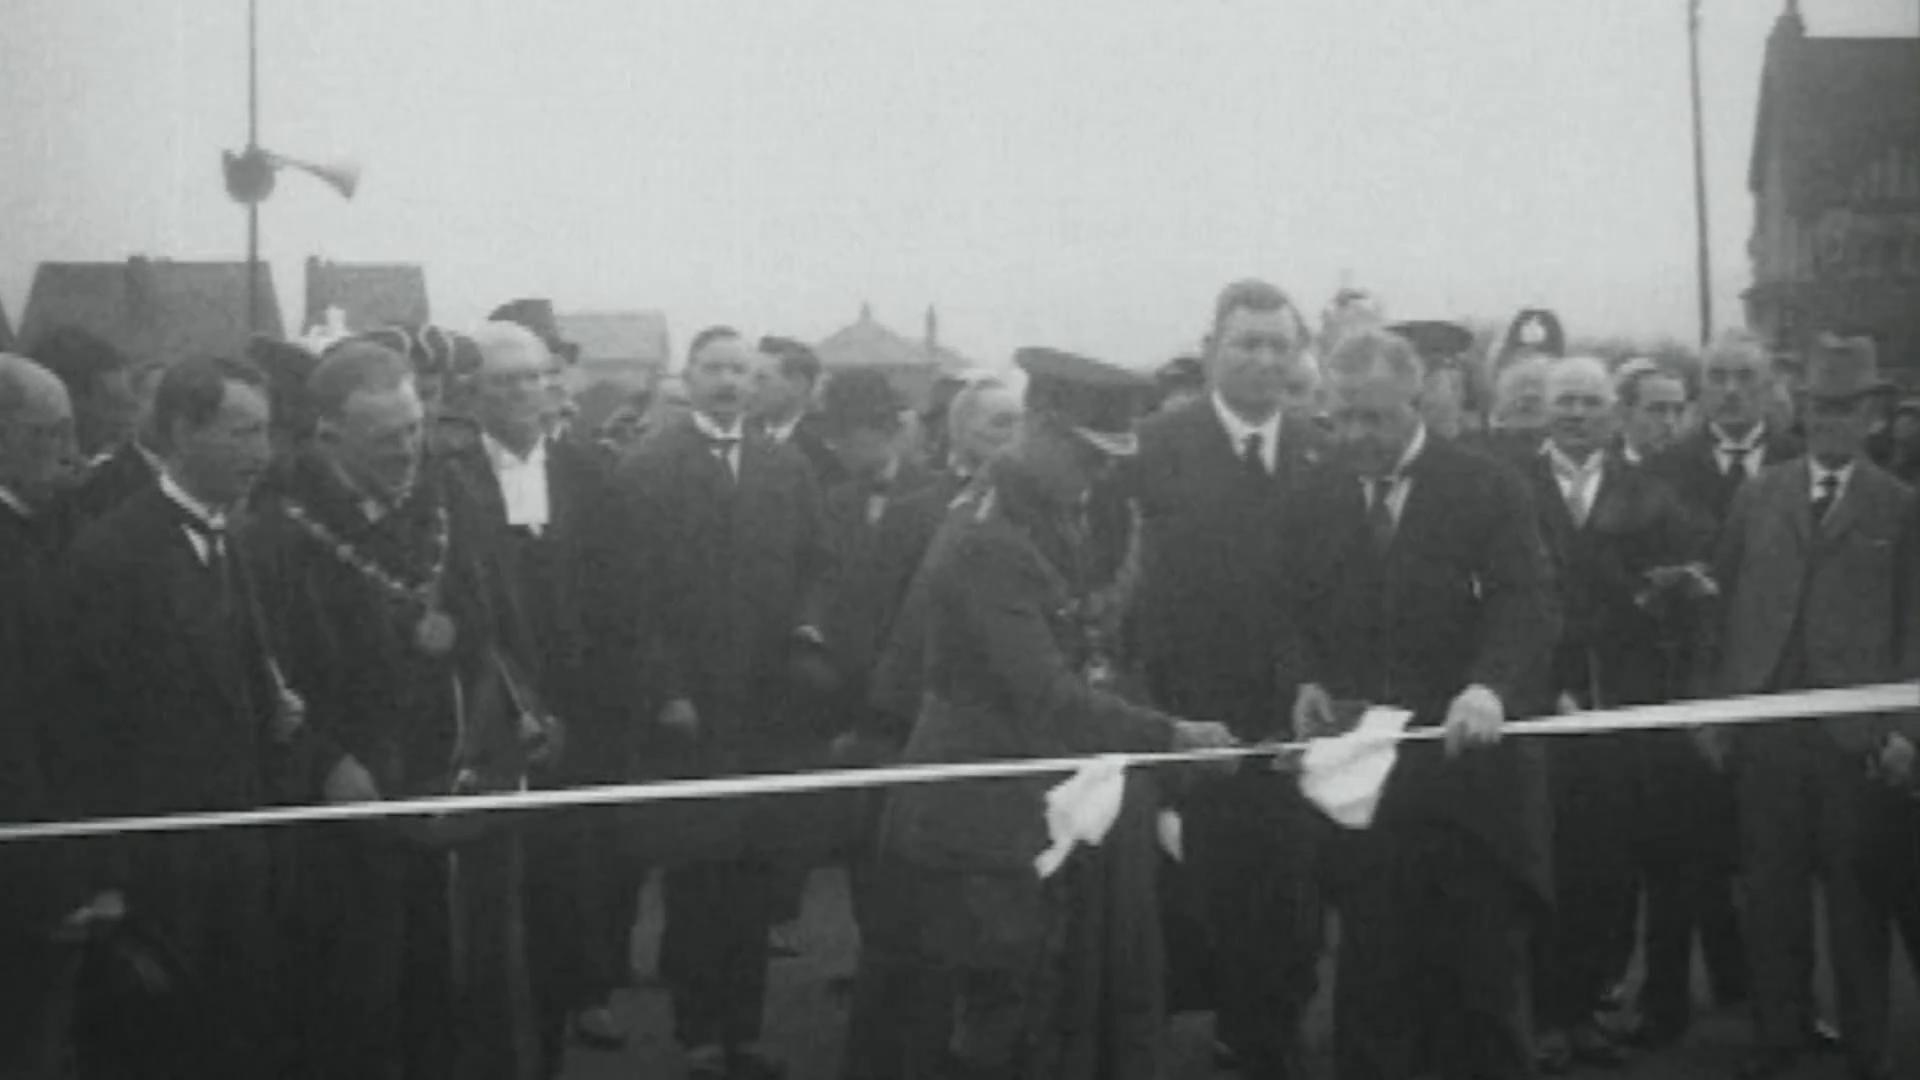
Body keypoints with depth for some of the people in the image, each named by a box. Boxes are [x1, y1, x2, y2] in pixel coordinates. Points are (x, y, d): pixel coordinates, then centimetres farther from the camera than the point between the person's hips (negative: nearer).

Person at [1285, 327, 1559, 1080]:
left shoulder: (1488, 489, -3)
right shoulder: (1318, 497, 8)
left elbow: (1527, 605, -12)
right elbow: (1301, 615, 16)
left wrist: (1490, 686, -30)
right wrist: (1310, 681, -4)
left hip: (1468, 758, -2)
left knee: (1482, 957, 7)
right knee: (1371, 958, 5)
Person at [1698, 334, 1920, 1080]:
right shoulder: (1757, 495, 10)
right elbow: (1725, 605, 8)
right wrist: (1716, 705, 2)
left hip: (1855, 732, -2)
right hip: (1763, 723, 2)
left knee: (1855, 898, 4)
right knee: (1771, 892, 6)